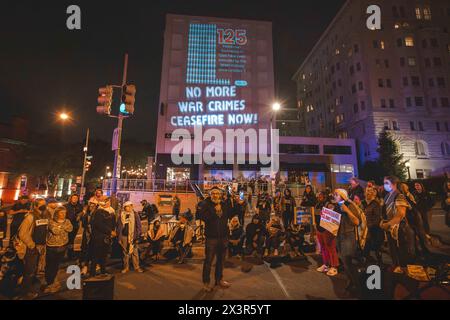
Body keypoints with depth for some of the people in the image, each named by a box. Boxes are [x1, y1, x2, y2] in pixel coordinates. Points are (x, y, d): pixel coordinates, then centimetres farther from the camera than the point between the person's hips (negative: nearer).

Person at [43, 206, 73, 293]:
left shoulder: (67, 221, 0)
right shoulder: (51, 222, -13)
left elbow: (70, 229, -17)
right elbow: (55, 231, -27)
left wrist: (62, 224, -21)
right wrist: (63, 227, -15)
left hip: (62, 247, 4)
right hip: (52, 247, -4)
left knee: (56, 265, 16)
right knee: (49, 266, 6)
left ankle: (51, 282, 35)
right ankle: (49, 284, 23)